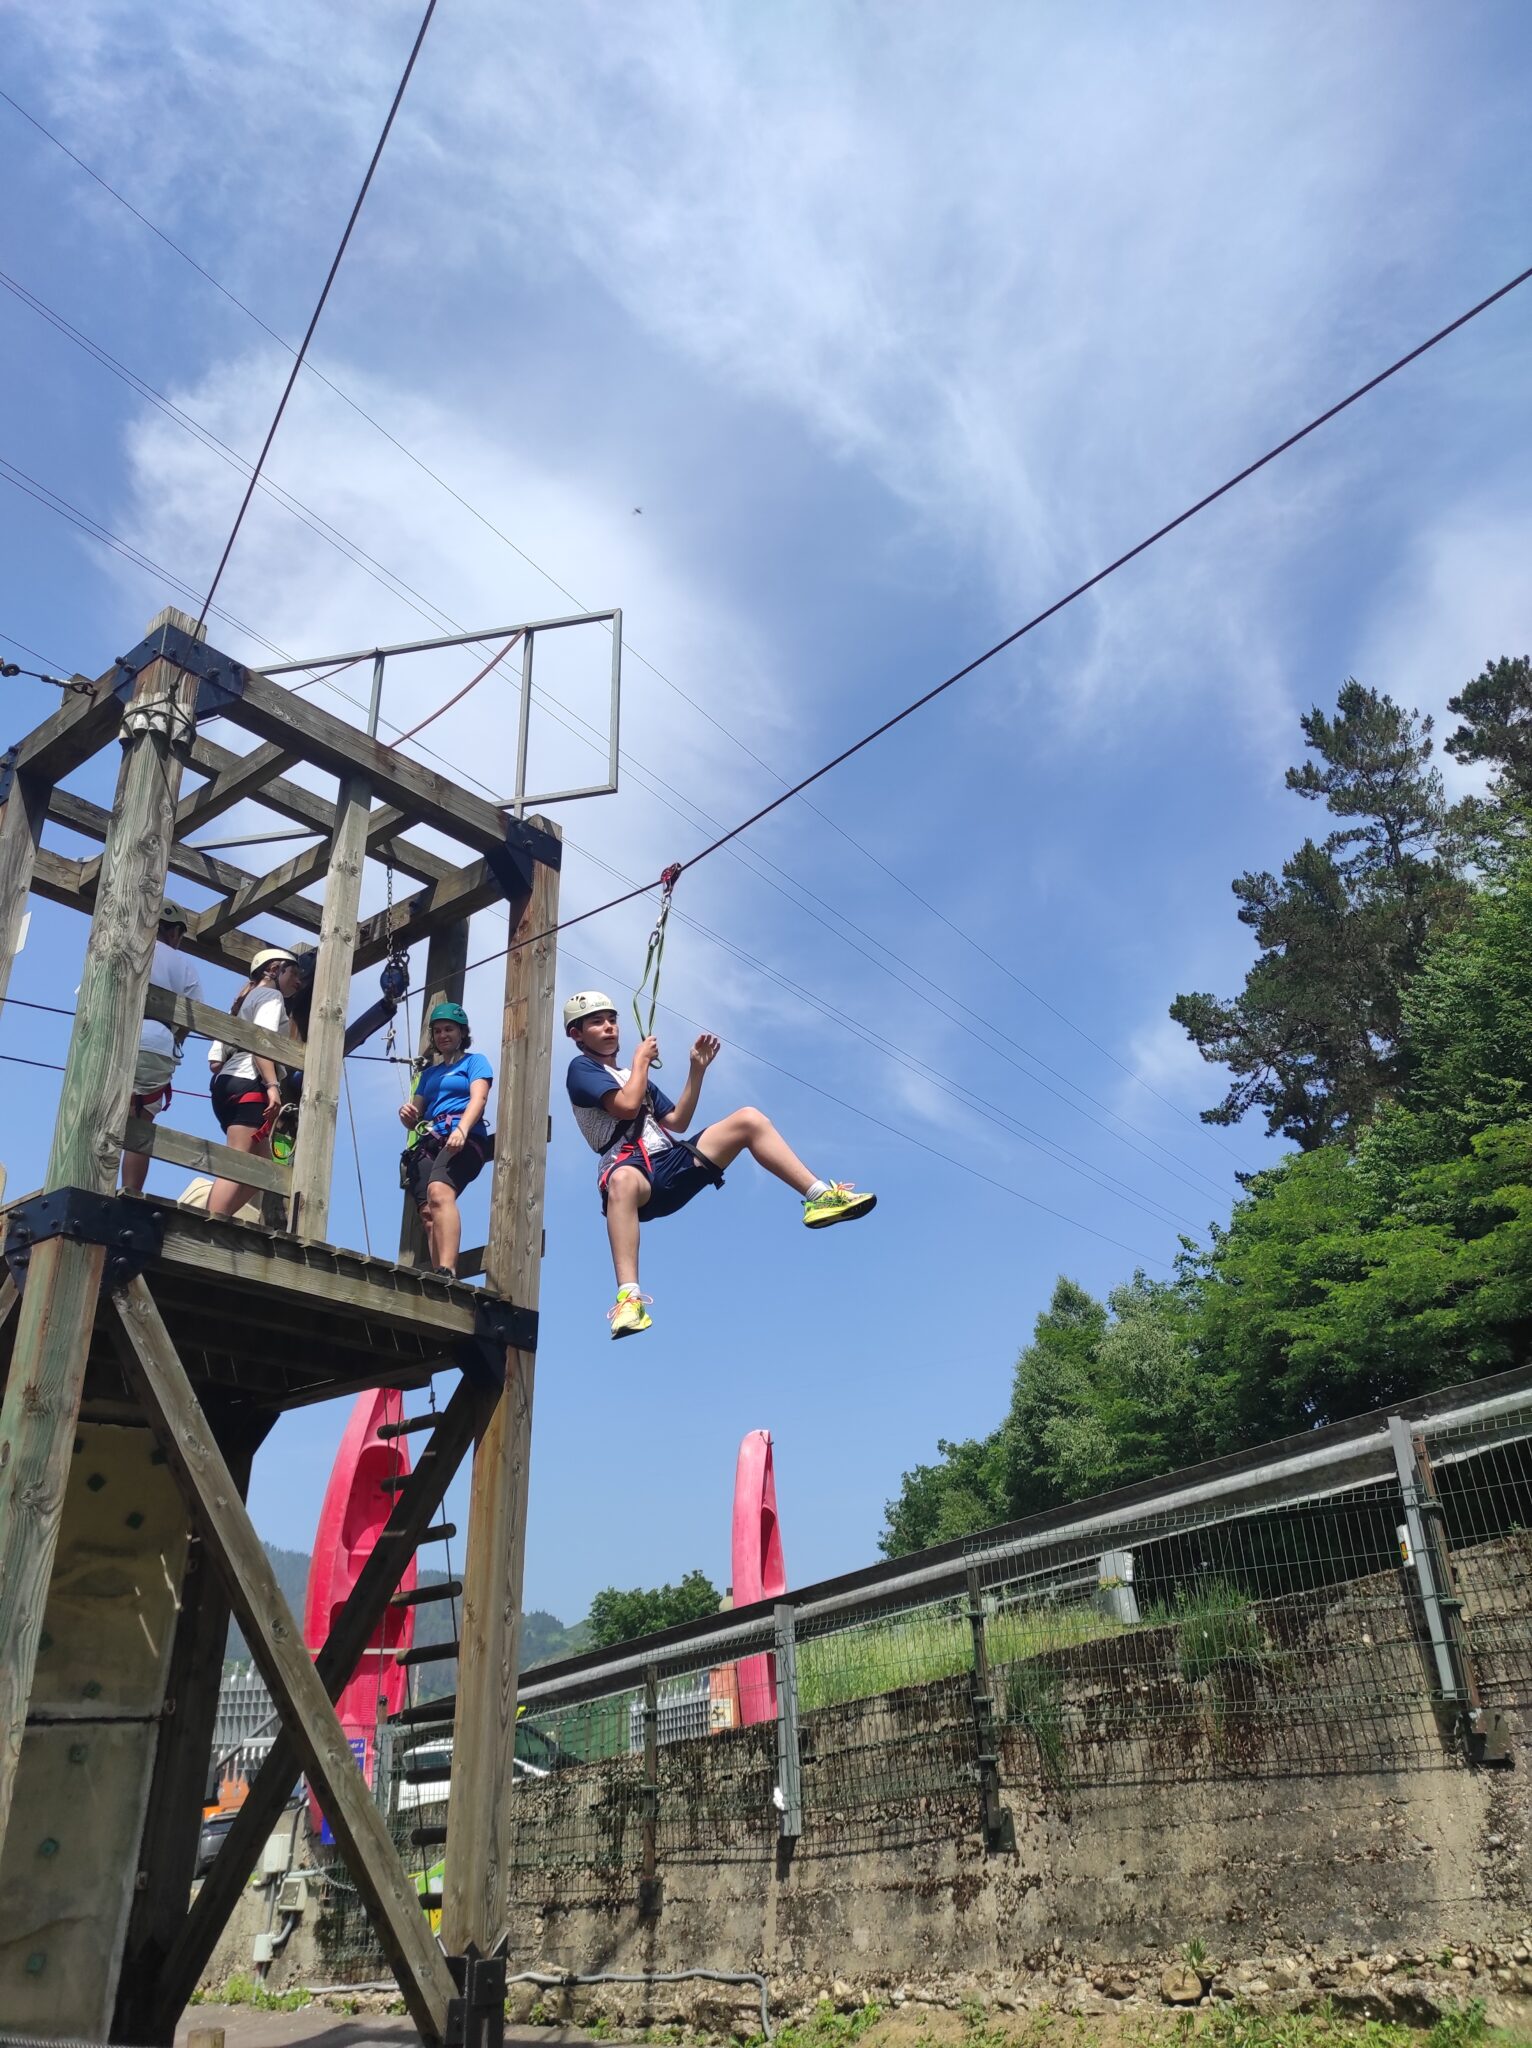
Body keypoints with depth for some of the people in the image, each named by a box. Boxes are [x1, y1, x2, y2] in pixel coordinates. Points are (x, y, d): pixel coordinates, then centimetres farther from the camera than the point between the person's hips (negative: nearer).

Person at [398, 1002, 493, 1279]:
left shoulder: (474, 1061, 15)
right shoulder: (429, 1072, 30)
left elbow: (479, 1099, -3)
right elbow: (414, 1120, 26)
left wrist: (461, 1129, -23)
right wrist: (406, 1114, 0)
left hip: (463, 1139, -6)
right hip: (429, 1142, 6)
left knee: (438, 1191, -33)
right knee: (427, 1213, -17)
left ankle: (447, 1274, -46)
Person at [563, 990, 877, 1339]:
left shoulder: (633, 1076, 31)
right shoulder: (581, 1068, 7)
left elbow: (677, 1122, 24)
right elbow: (626, 1106, -11)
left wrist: (697, 1069, 16)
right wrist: (640, 1059, 3)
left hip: (674, 1165, 7)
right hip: (632, 1166, -7)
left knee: (748, 1119, -4)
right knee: (623, 1180, -45)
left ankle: (820, 1196, -11)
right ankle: (628, 1297, -59)